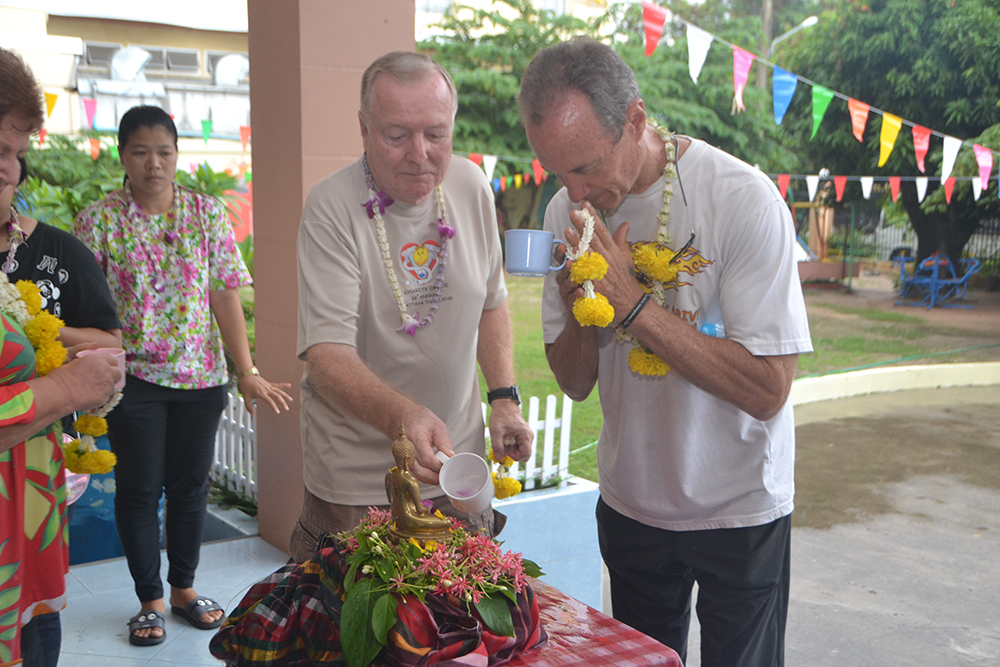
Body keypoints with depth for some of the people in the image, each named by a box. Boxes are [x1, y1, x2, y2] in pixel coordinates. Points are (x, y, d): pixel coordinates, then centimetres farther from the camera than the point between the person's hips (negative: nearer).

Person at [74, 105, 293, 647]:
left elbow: (226, 296, -1)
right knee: (139, 488, 6)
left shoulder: (207, 213, 1)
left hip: (200, 376, 2)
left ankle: (184, 588, 30)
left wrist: (247, 372, -5)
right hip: (132, 376, -2)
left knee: (191, 484, 11)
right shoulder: (99, 220, -3)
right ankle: (150, 600, 23)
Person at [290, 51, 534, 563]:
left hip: (458, 467, 4)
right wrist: (400, 416, -42)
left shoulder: (471, 187, -1)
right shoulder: (331, 208, -17)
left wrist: (504, 397, 3)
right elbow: (326, 352, -25)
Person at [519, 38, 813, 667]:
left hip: (739, 511, -4)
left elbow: (766, 391, -24)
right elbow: (575, 384, 0)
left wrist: (629, 300, -27)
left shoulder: (744, 199, -21)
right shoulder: (570, 211, -5)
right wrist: (579, 311, -21)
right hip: (630, 505, 4)